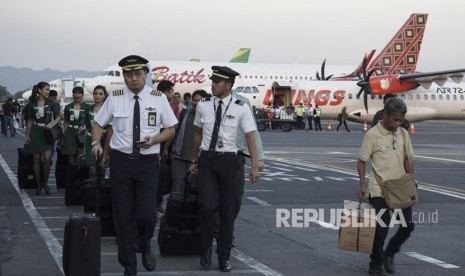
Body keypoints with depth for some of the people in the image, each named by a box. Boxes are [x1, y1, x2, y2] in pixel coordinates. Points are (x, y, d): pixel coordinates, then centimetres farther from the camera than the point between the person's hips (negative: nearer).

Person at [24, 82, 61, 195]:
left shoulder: (51, 103, 3)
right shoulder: (32, 104, 5)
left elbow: (58, 117, 5)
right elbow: (30, 121, 10)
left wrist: (52, 124, -14)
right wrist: (27, 136, 10)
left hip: (47, 132, -1)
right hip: (36, 133, 1)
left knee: (47, 158, -14)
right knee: (36, 159, 1)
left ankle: (45, 183, 3)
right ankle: (38, 185, 10)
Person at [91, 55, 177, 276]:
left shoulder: (158, 98, -1)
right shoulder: (114, 99, 0)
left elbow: (170, 130, 6)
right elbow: (98, 123, 11)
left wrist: (154, 140, -13)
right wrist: (96, 143, -9)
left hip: (148, 162, -1)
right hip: (120, 161, 1)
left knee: (146, 215, -10)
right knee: (123, 216, 5)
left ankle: (145, 246, 26)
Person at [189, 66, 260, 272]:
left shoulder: (240, 109, -5)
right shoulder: (203, 106, 3)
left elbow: (250, 137, -8)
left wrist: (254, 166, -16)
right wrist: (194, 161, 18)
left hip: (228, 160, -1)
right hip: (206, 159, 1)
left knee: (227, 210, 6)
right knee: (208, 206, -13)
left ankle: (224, 257, 20)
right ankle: (205, 250, 8)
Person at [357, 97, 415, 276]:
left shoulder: (403, 134, 5)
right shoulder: (372, 134, -10)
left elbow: (408, 160, 13)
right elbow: (362, 161, -5)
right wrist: (362, 185, -11)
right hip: (379, 191, -5)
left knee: (408, 225, 4)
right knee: (381, 229, -2)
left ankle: (389, 253, 28)